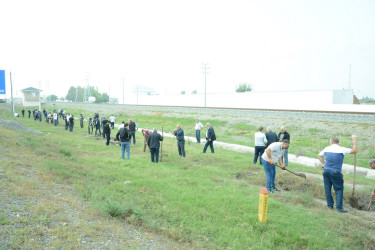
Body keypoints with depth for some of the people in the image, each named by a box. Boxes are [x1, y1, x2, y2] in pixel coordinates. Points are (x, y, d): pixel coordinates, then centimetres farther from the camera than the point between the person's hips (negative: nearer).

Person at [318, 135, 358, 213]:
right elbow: (355, 151, -5)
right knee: (339, 189, 5)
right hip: (335, 172, -4)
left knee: (327, 188, 11)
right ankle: (339, 207, 1)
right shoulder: (342, 149, -7)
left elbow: (319, 155, 20)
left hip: (326, 170, 4)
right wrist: (354, 140, 0)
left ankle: (330, 205, 17)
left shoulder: (327, 148, 7)